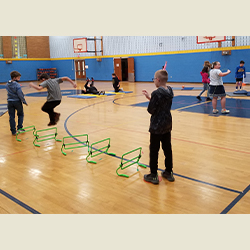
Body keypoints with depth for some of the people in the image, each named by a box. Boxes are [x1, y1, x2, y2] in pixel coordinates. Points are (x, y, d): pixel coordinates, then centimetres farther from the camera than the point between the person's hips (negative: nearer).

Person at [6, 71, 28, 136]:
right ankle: (19, 128, 12)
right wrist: (24, 102, -8)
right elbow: (20, 95, -18)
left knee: (11, 117, 8)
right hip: (17, 102, -4)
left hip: (10, 102, 5)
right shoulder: (17, 85, -17)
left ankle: (13, 131, 11)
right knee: (20, 115, 17)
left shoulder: (7, 84, 3)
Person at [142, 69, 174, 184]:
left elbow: (151, 110, -16)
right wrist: (150, 97, 6)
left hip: (157, 126, -8)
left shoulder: (156, 93, -21)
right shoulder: (170, 91, 4)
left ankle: (153, 176, 13)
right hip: (167, 124, 8)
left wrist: (149, 98, 0)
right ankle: (169, 173, 26)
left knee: (154, 150, 4)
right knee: (167, 148, 15)